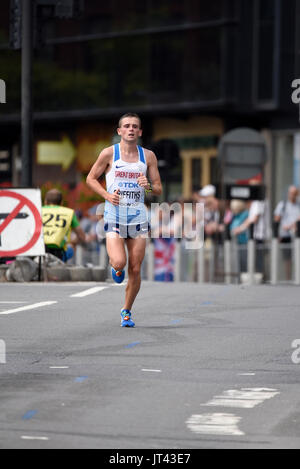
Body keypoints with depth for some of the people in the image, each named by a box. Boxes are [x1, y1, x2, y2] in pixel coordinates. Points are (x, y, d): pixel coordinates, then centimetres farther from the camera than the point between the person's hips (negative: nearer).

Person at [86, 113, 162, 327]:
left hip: (138, 218, 2)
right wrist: (107, 195, -8)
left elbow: (159, 190, 10)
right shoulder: (109, 153, -1)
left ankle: (127, 311, 19)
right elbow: (91, 179, 8)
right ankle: (116, 268, 18)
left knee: (135, 270, 1)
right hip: (114, 216, -2)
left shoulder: (148, 156, 6)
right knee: (119, 262, -20)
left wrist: (149, 186, -13)